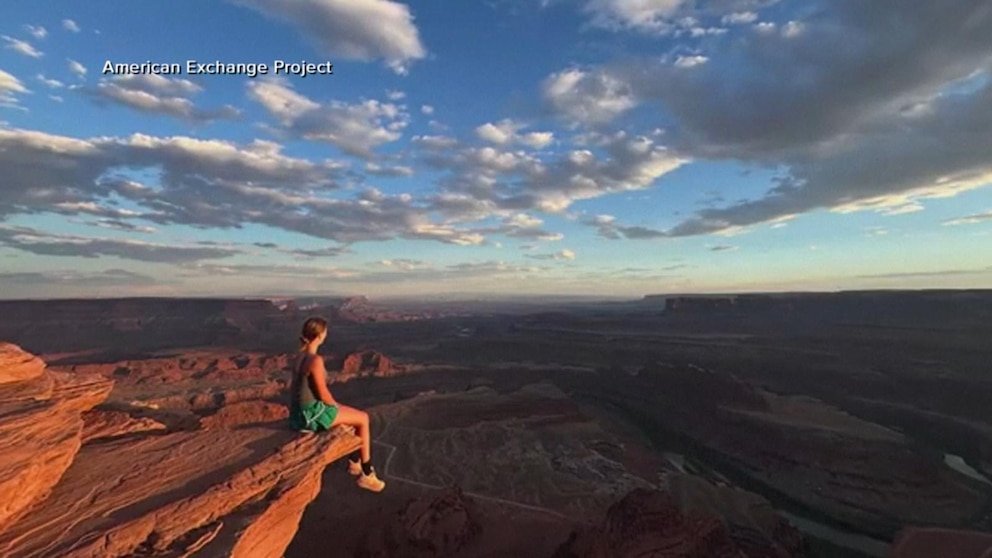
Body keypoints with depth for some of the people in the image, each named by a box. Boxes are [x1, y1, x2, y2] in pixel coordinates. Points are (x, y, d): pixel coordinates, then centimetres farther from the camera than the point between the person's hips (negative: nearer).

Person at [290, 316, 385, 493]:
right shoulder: (316, 360, -25)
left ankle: (355, 462, 33)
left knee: (357, 416, 23)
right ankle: (367, 474, 14)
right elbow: (323, 394, -20)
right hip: (312, 414, -9)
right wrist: (337, 407, 0)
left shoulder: (302, 355, 5)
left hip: (303, 411, 9)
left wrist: (335, 405, 13)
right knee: (363, 418, 4)